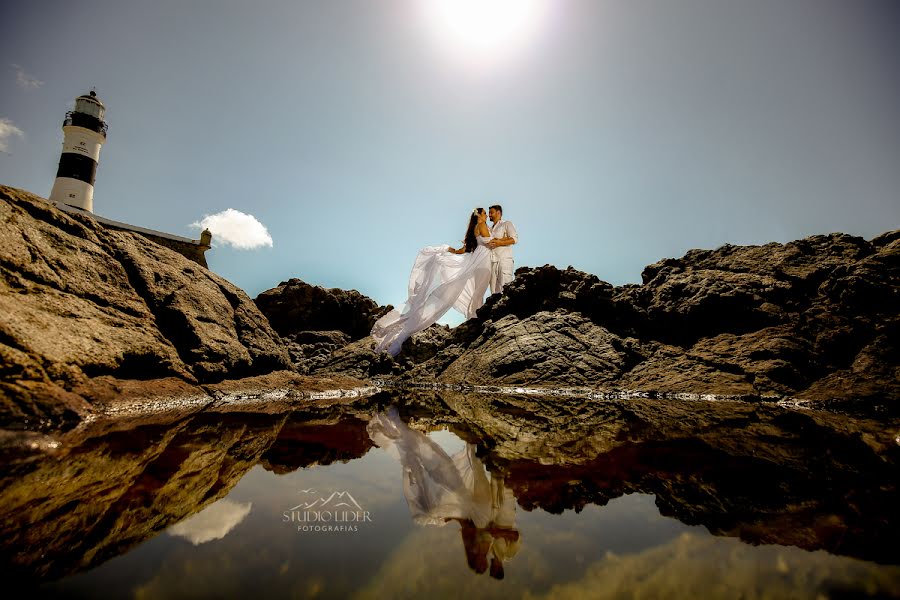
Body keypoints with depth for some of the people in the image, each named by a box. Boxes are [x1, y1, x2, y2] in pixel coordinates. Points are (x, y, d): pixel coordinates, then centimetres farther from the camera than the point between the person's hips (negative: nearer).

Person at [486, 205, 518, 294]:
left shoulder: (507, 224, 6)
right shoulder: (490, 229, 26)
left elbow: (515, 238, -7)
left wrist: (500, 242, -17)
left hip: (504, 260, -6)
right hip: (492, 261, 6)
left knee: (505, 287, -13)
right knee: (494, 289, 2)